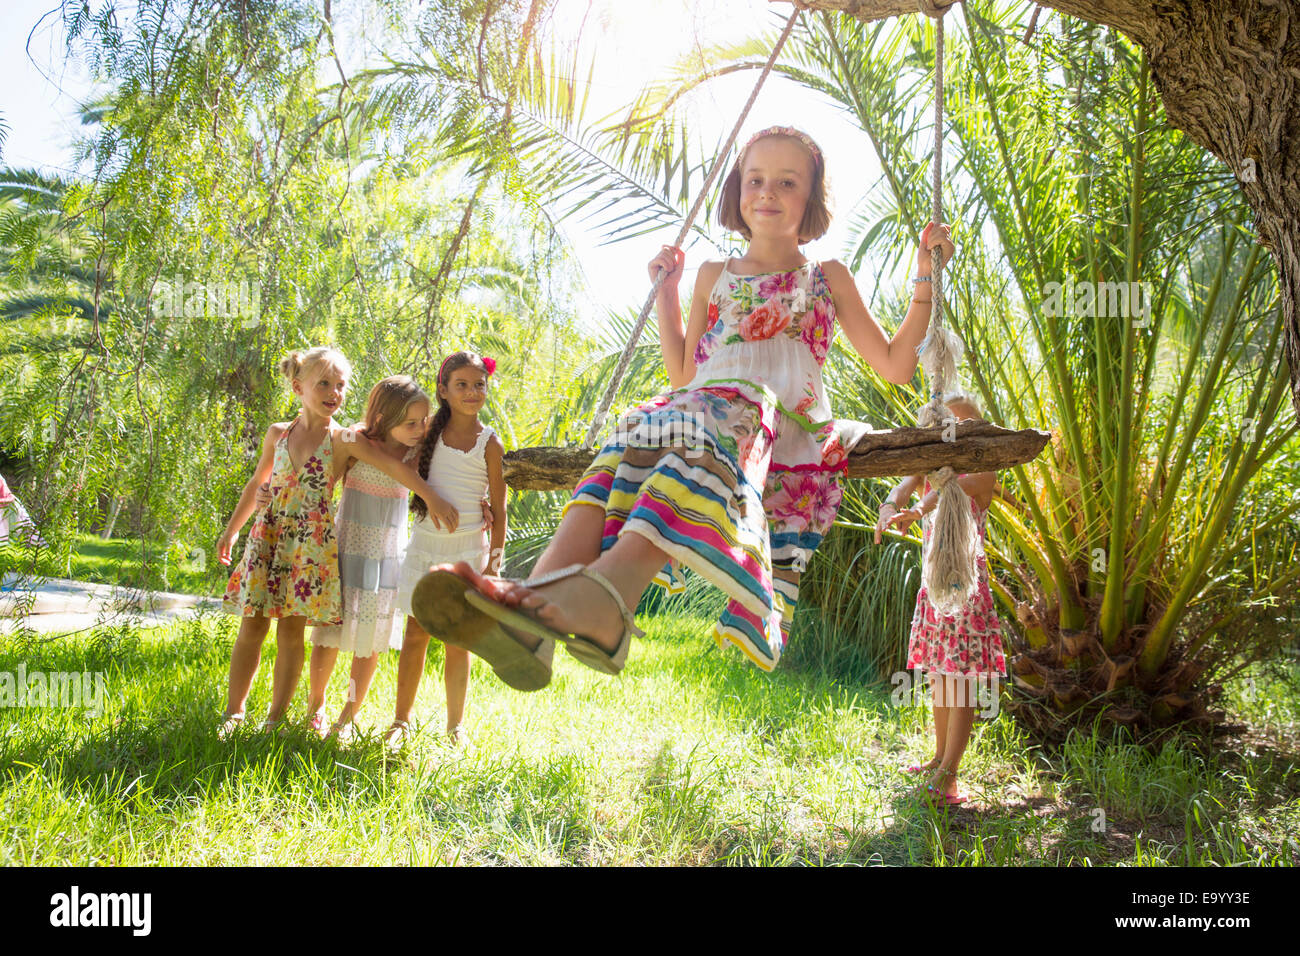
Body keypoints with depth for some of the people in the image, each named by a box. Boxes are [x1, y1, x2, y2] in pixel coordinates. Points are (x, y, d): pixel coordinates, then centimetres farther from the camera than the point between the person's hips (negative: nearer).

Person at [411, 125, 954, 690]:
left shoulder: (828, 278, 23)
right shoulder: (714, 276, 29)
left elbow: (895, 368, 20)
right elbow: (682, 376, 29)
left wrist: (926, 282, 12)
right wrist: (666, 291, 26)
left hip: (790, 430, -3)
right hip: (700, 409, 3)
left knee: (715, 419, -40)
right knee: (641, 431, -34)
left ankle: (607, 586, -67)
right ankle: (542, 589, -58)